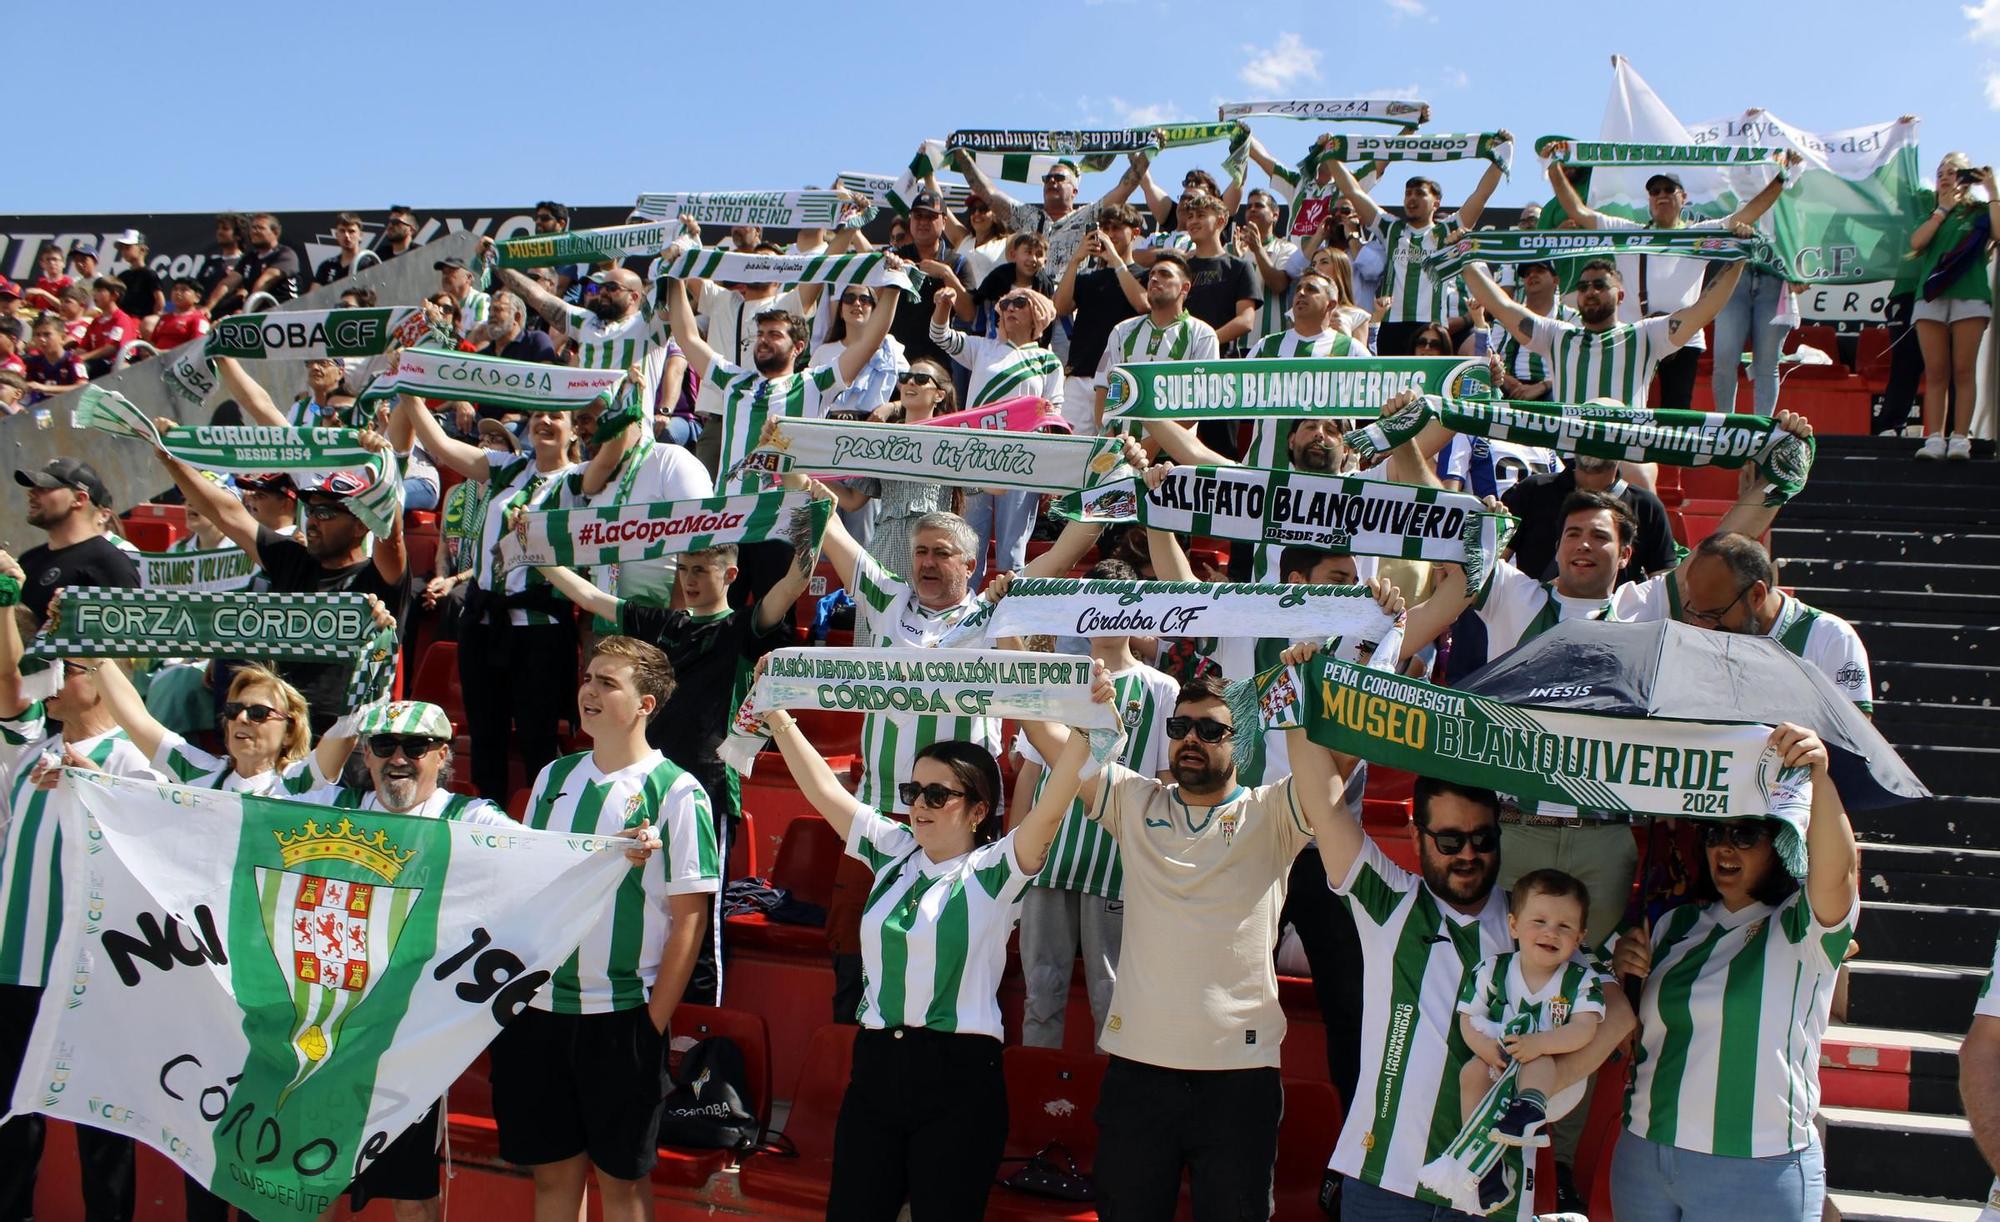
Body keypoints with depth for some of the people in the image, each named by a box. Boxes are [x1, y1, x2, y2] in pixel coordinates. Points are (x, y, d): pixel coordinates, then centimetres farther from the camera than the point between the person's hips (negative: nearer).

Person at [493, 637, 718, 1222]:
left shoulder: (675, 792, -9)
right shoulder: (554, 777, 8)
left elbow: (689, 918, -9)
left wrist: (654, 1022, -11)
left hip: (621, 1014, -5)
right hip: (537, 1006, 5)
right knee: (551, 1172, 13)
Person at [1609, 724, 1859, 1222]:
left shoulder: (1802, 926, -5)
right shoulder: (1675, 925, 12)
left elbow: (1836, 872, -28)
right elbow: (1628, 1036, 18)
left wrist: (1819, 775, -42)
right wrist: (1621, 976, -2)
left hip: (1755, 1174, -5)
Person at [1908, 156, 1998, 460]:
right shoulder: (1930, 209, 20)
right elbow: (1916, 242, 3)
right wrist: (1943, 209, 3)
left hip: (1969, 296, -2)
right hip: (1931, 295, 2)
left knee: (1963, 371, -5)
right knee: (1935, 373, -3)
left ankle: (1960, 439, -7)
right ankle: (1934, 439, -6)